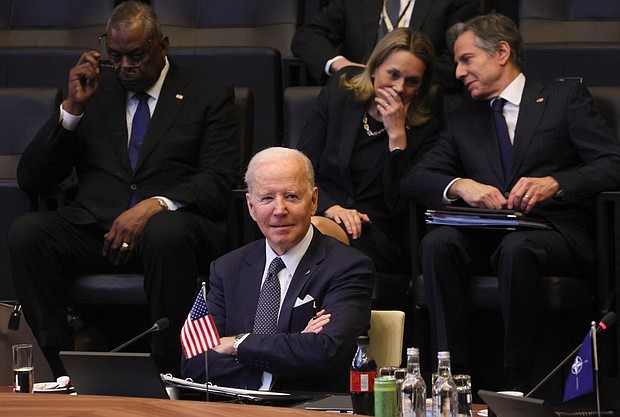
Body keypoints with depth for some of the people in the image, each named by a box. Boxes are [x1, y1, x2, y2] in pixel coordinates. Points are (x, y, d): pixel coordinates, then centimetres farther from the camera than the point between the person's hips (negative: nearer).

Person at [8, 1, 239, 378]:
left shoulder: (209, 96, 11)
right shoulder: (92, 90, 18)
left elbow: (218, 182, -2)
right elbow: (31, 180, 12)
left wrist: (155, 205, -20)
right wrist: (72, 108, -1)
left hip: (170, 224, -3)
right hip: (95, 229, 3)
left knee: (167, 232, -39)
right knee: (26, 232, -27)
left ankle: (167, 375, -30)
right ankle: (65, 374, -26)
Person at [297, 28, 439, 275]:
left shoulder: (425, 130, 9)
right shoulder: (335, 99, 14)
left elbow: (400, 208, -2)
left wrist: (397, 136, -6)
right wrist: (330, 208, -13)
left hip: (375, 238, -2)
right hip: (320, 215, 2)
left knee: (321, 230, -38)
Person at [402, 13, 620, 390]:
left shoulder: (565, 97, 11)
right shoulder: (464, 119, 24)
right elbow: (416, 179, 12)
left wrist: (554, 183, -20)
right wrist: (460, 185, -11)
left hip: (558, 231, -4)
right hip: (486, 236, 4)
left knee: (517, 247, -37)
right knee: (438, 241, -28)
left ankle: (517, 383, -32)